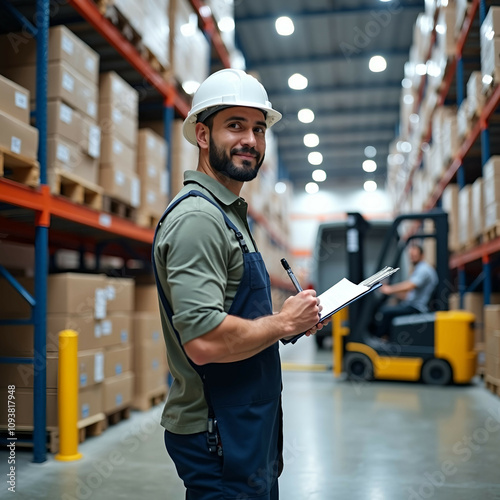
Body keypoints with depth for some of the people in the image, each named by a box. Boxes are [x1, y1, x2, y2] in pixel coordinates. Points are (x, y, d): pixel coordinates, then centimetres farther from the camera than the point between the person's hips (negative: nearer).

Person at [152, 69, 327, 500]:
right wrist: (284, 322, -16)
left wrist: (296, 318, 6)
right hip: (220, 437, -10)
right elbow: (203, 340, -30)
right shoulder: (197, 216, -20)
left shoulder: (228, 214, 13)